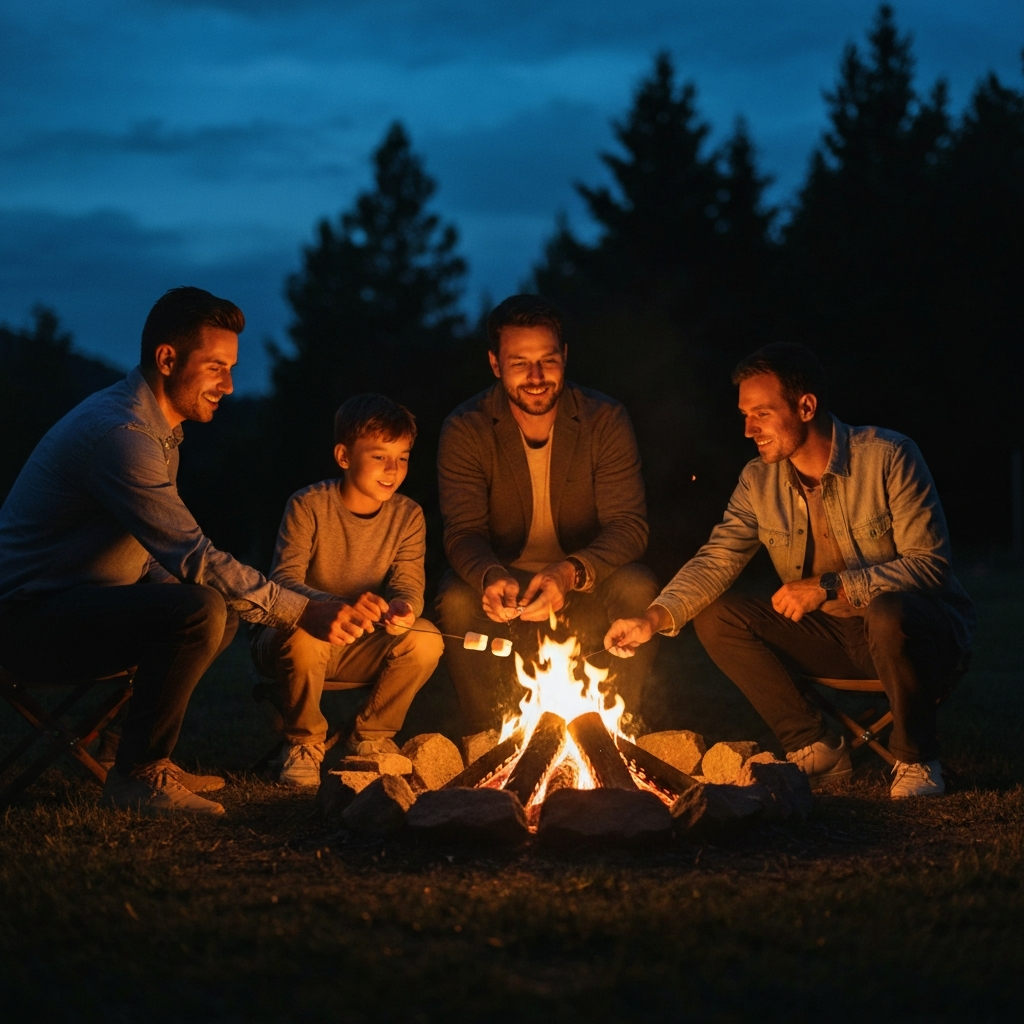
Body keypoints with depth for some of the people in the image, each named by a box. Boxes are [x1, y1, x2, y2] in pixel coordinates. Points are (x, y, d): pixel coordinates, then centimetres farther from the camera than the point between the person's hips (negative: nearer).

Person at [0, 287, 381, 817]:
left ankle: (148, 760, 16)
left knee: (224, 608, 18)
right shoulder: (119, 432, -21)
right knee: (201, 609, -29)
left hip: (75, 604, 11)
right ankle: (136, 775, -14)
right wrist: (305, 612, -24)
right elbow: (195, 559, -26)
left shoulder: (154, 426, 14)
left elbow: (168, 553, 18)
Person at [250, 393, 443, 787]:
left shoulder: (407, 515, -4)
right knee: (305, 636, -38)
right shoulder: (308, 506, -17)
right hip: (288, 640, -4)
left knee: (426, 640, -22)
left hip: (359, 651, 4)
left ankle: (370, 735, 2)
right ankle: (304, 743, -10)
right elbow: (283, 581, -26)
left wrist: (402, 607, -36)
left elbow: (409, 584, -9)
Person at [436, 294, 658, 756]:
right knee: (456, 598, -31)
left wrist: (572, 573, -36)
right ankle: (485, 734, -15)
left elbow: (628, 524, -15)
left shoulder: (605, 419, -10)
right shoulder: (465, 430, -10)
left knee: (638, 587, -30)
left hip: (584, 587, 0)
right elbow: (463, 531, -15)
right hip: (503, 585, 0)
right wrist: (491, 577, -40)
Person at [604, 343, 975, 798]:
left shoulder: (887, 457, -18)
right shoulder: (758, 481, -1)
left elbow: (930, 565, -21)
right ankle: (814, 747, -1)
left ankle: (916, 759, -14)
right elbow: (716, 560, -5)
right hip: (832, 637, 6)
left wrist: (830, 586, -29)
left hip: (913, 626, -6)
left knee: (888, 613, -40)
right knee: (715, 616, -8)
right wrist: (654, 618, -23)